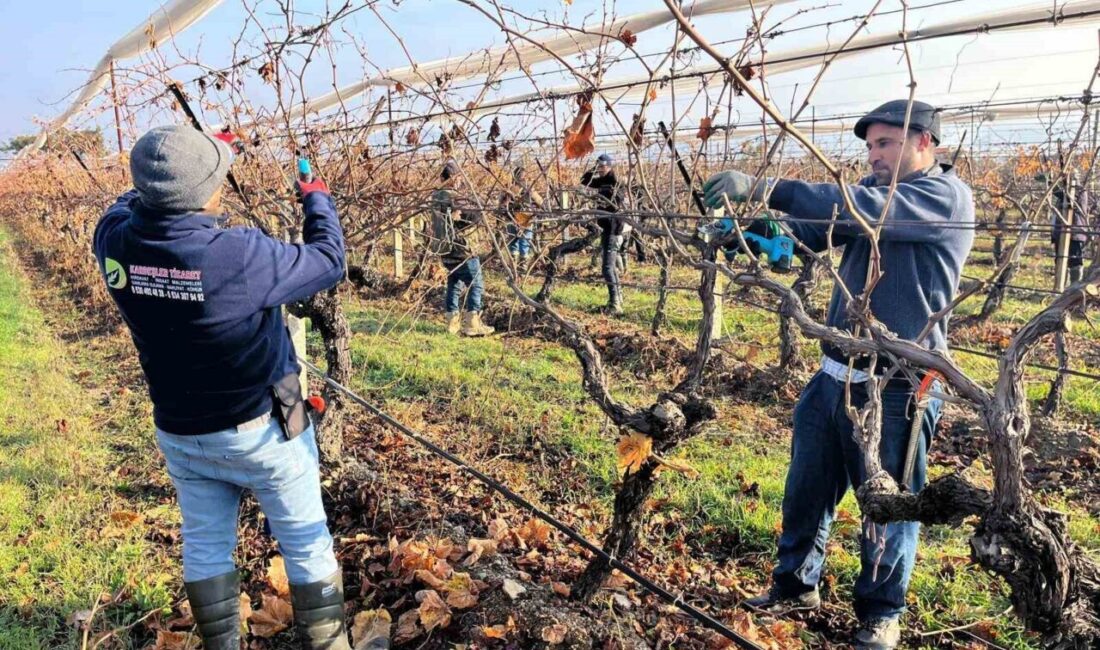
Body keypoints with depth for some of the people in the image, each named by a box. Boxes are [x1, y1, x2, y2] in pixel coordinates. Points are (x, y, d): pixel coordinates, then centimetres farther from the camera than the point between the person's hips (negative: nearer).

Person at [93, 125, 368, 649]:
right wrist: (318, 201, 2)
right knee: (306, 541, 12)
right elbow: (327, 263, -14)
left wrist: (174, 170, 17)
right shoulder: (240, 255, -30)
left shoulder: (114, 241, -14)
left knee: (205, 545, 19)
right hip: (262, 430, -4)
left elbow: (128, 204, 11)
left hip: (180, 434, 5)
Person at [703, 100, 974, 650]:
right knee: (805, 488, 16)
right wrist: (754, 223, -20)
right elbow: (815, 228, -1)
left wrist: (764, 188, -35)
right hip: (835, 374, 7)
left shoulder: (946, 196, -13)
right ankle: (796, 585, 35)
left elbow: (855, 210, -29)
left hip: (895, 387, -7)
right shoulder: (876, 191, 12)